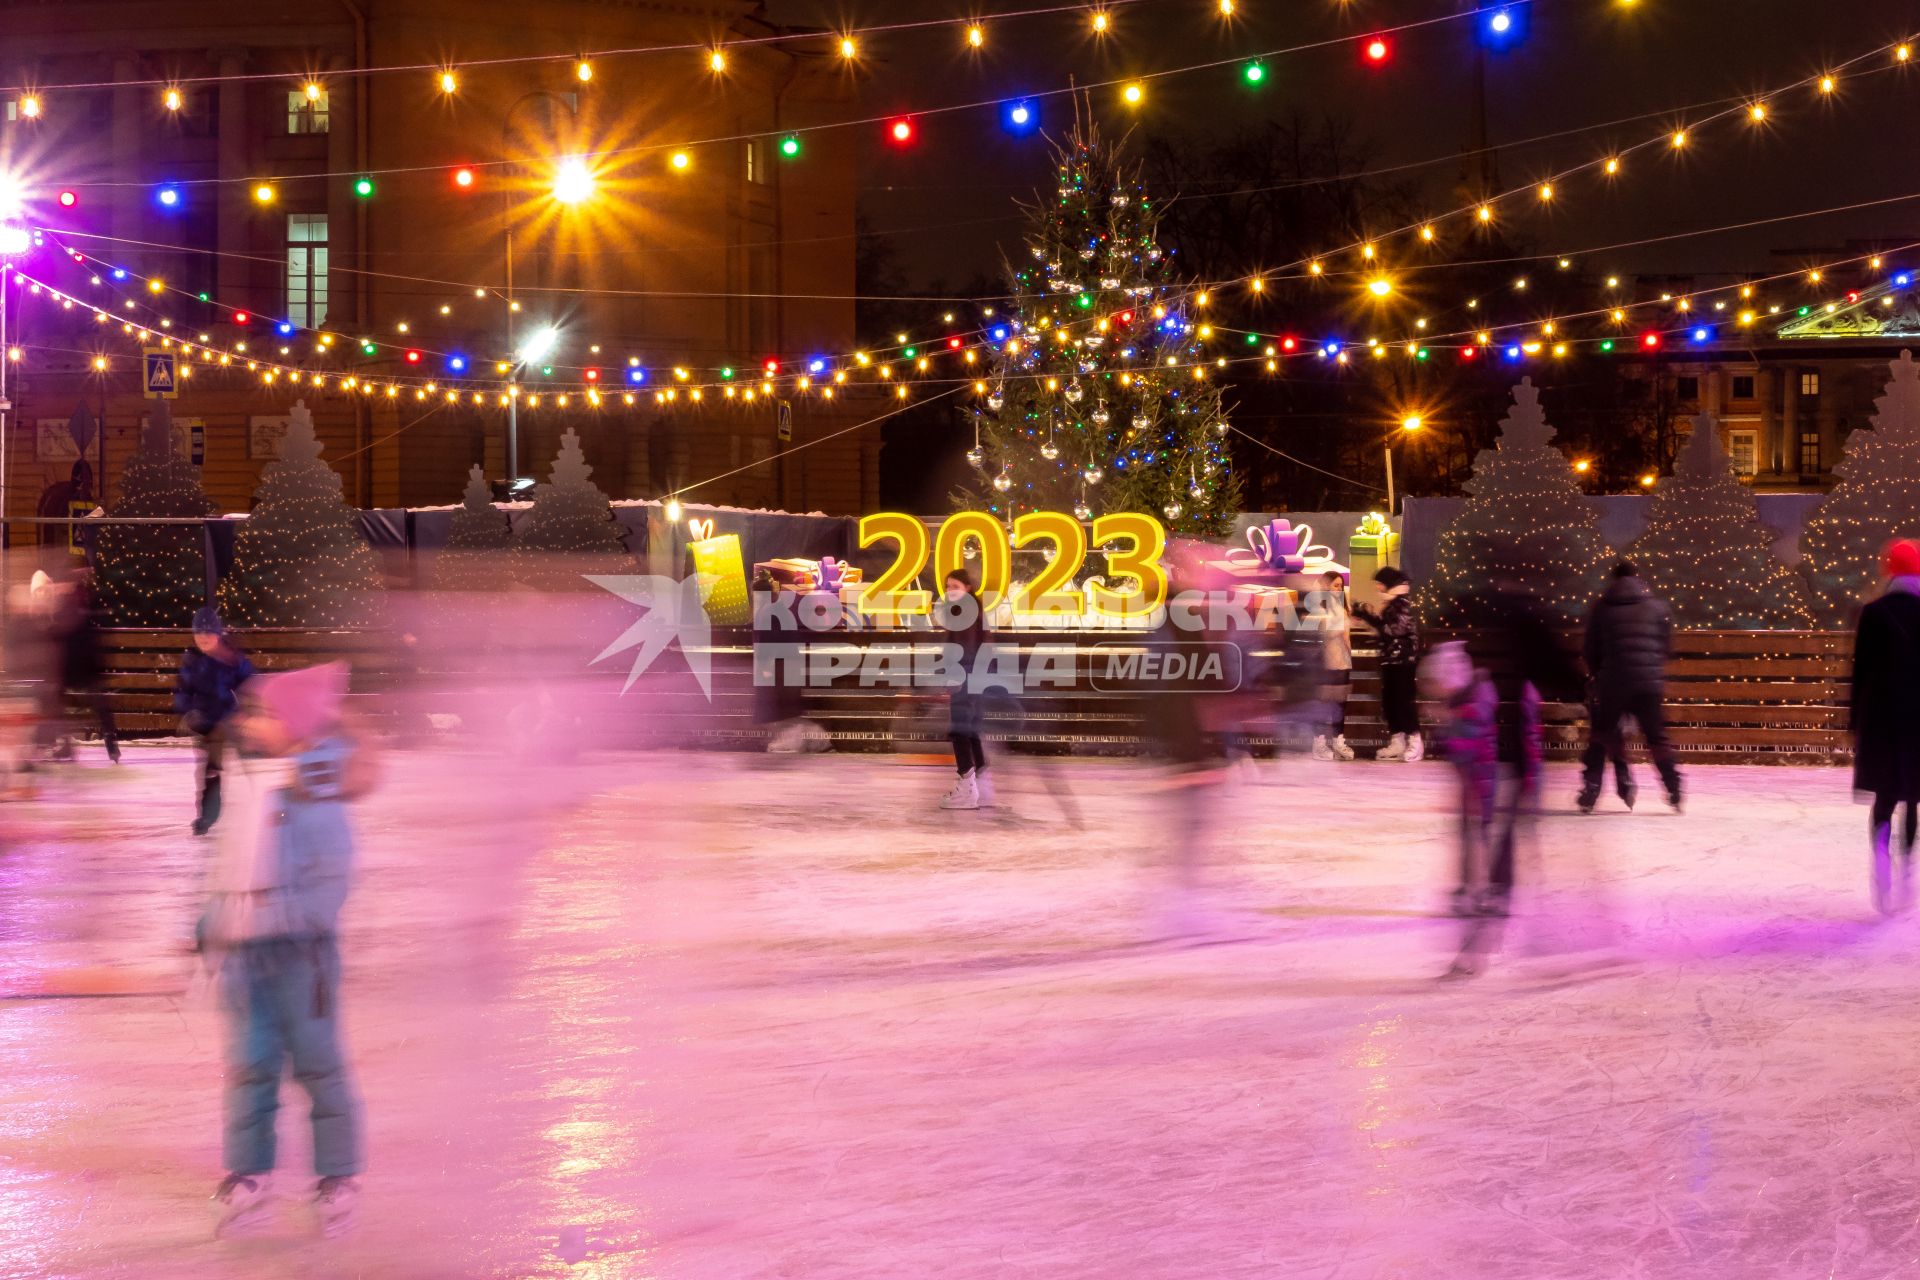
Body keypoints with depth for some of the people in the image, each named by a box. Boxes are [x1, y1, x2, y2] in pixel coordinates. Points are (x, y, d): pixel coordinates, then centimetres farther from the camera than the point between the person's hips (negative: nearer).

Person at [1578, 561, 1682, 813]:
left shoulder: (1601, 607, 5)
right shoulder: (1657, 606, 6)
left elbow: (1590, 650, 8)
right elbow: (1667, 647, 9)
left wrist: (1598, 675, 24)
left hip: (1612, 683, -1)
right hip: (1650, 684, 1)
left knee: (1601, 736, 11)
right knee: (1657, 736, 12)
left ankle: (1590, 792, 4)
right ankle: (1674, 790, 7)